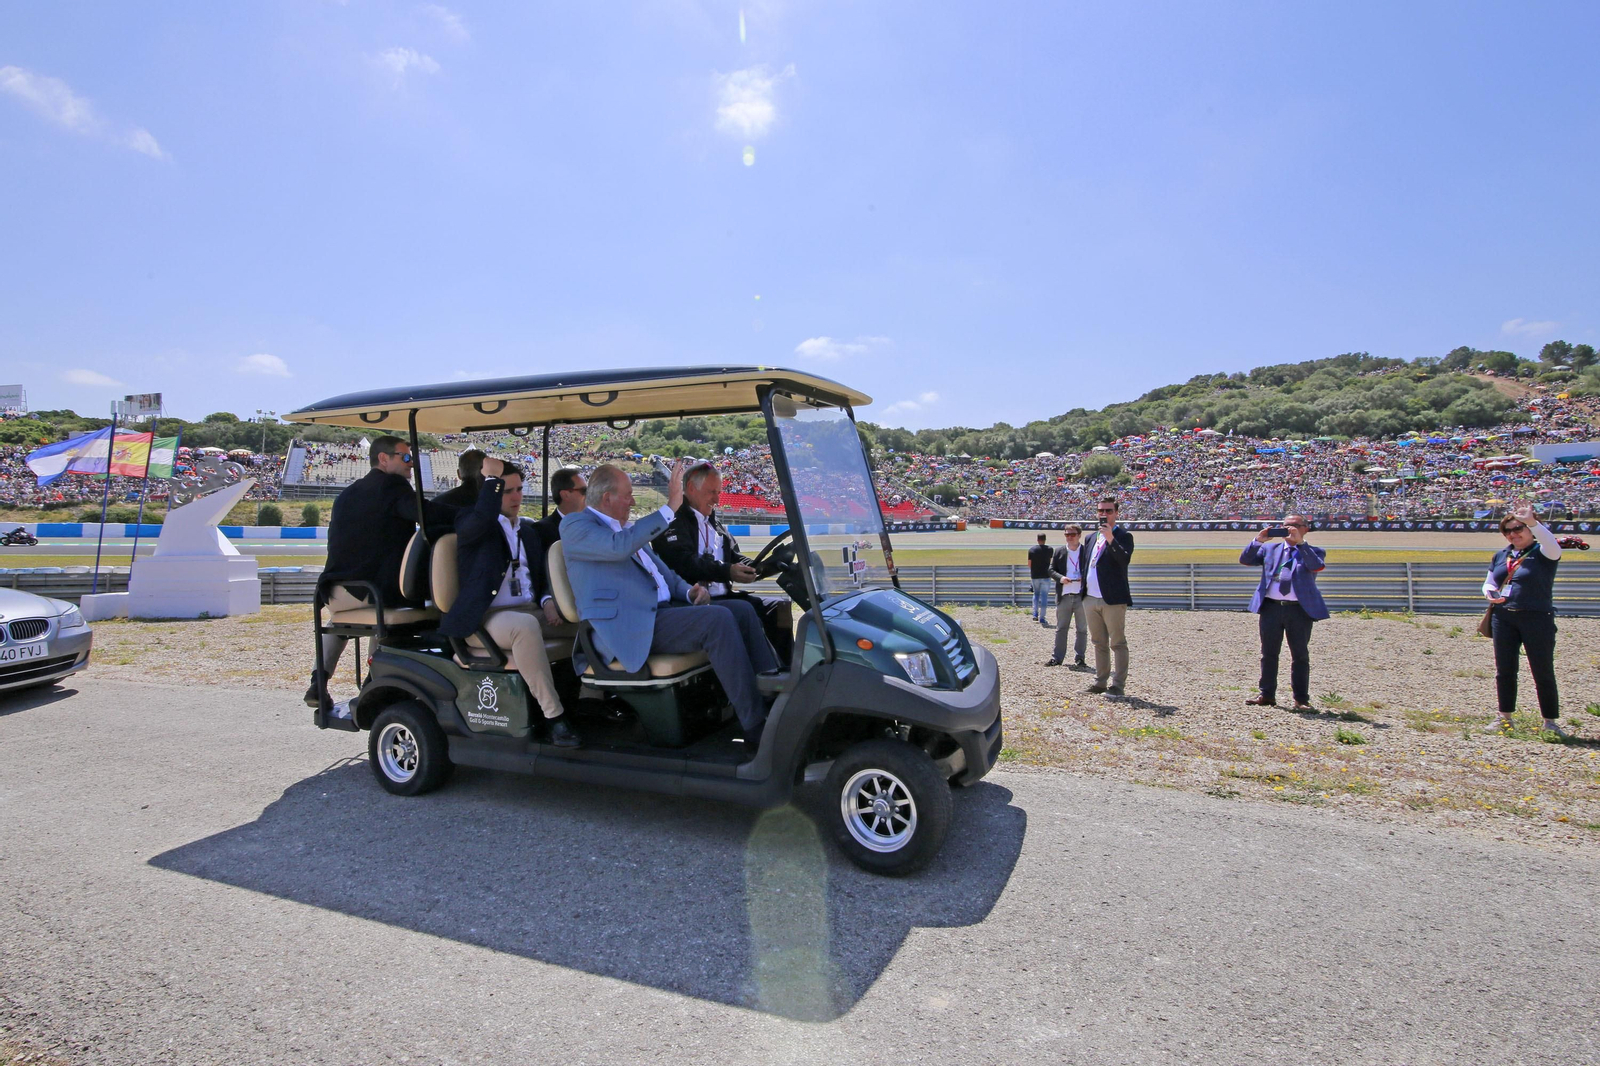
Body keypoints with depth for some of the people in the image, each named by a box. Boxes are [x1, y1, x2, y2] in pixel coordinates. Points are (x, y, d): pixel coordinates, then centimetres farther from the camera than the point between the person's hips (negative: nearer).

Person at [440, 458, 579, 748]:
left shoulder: (528, 530, 21)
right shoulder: (469, 524, 1)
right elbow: (483, 517, -25)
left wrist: (547, 601, -1)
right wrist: (492, 476, -13)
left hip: (531, 612, 7)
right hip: (486, 619, -7)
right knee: (526, 625, -38)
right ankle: (554, 715, -32)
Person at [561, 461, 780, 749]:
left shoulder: (627, 528, 25)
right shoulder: (575, 525, -1)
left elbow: (662, 571, 26)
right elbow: (620, 546, -21)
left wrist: (690, 591, 4)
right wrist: (670, 507, -21)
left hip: (659, 610, 9)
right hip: (629, 626, -9)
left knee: (742, 610, -4)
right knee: (717, 620, -26)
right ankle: (757, 729, -24)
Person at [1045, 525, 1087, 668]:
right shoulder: (1059, 552, 8)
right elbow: (1051, 570, 6)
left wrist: (1085, 578, -16)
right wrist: (1060, 577, -13)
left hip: (1081, 596, -2)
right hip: (1064, 596, 2)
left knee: (1082, 629, 5)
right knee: (1061, 628, 8)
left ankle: (1079, 659, 14)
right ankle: (1057, 657, 15)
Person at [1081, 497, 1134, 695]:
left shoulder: (1123, 536, -3)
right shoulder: (1090, 538, 16)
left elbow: (1125, 559, -21)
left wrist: (1110, 539, -29)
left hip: (1112, 599, -7)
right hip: (1091, 598, 7)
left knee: (1118, 643, -2)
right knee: (1099, 643, 13)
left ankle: (1117, 685, 1)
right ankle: (1100, 682, 20)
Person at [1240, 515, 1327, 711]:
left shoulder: (1313, 551, 6)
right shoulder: (1269, 549, 14)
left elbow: (1318, 566, -16)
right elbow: (1245, 559, 5)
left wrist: (1299, 542, -18)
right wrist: (1258, 540, -7)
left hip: (1299, 609, -3)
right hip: (1271, 607, 3)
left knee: (1300, 655, 4)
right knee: (1269, 653, 8)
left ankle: (1301, 699, 11)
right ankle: (1266, 695, 15)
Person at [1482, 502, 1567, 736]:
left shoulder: (1542, 553, -4)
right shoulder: (1501, 555, 12)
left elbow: (1553, 546, -28)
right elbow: (1488, 583, 18)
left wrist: (1532, 522, -42)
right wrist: (1489, 592, -6)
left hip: (1537, 619, -5)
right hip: (1503, 618, 5)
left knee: (1543, 672, 2)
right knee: (1504, 671, 10)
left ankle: (1551, 721, 12)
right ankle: (1505, 718, 20)